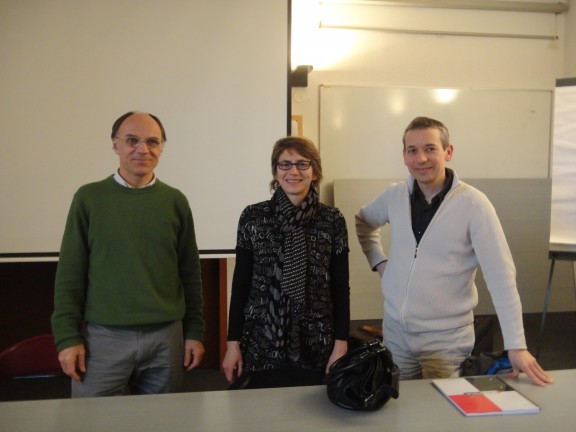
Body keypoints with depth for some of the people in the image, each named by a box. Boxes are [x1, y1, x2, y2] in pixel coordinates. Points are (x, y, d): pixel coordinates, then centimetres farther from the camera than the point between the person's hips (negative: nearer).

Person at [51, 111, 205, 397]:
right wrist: (68, 336, -5)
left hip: (166, 337, 2)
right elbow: (70, 274, 0)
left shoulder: (175, 201, 4)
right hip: (103, 336, -1)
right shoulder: (89, 198, 0)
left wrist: (194, 332, 5)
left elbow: (190, 273, 6)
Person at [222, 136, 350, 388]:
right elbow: (240, 283, 1)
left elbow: (340, 288, 1)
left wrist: (341, 345, -3)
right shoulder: (252, 217, -1)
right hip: (261, 345, 0)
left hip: (315, 348, 0)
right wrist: (233, 342, 0)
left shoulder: (332, 221, -2)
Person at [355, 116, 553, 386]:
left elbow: (500, 276, -17)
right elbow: (363, 221, 18)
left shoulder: (473, 204, -16)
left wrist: (516, 345, -19)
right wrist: (377, 260, 4)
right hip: (395, 328, 4)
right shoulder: (394, 196, -2)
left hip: (446, 336, -4)